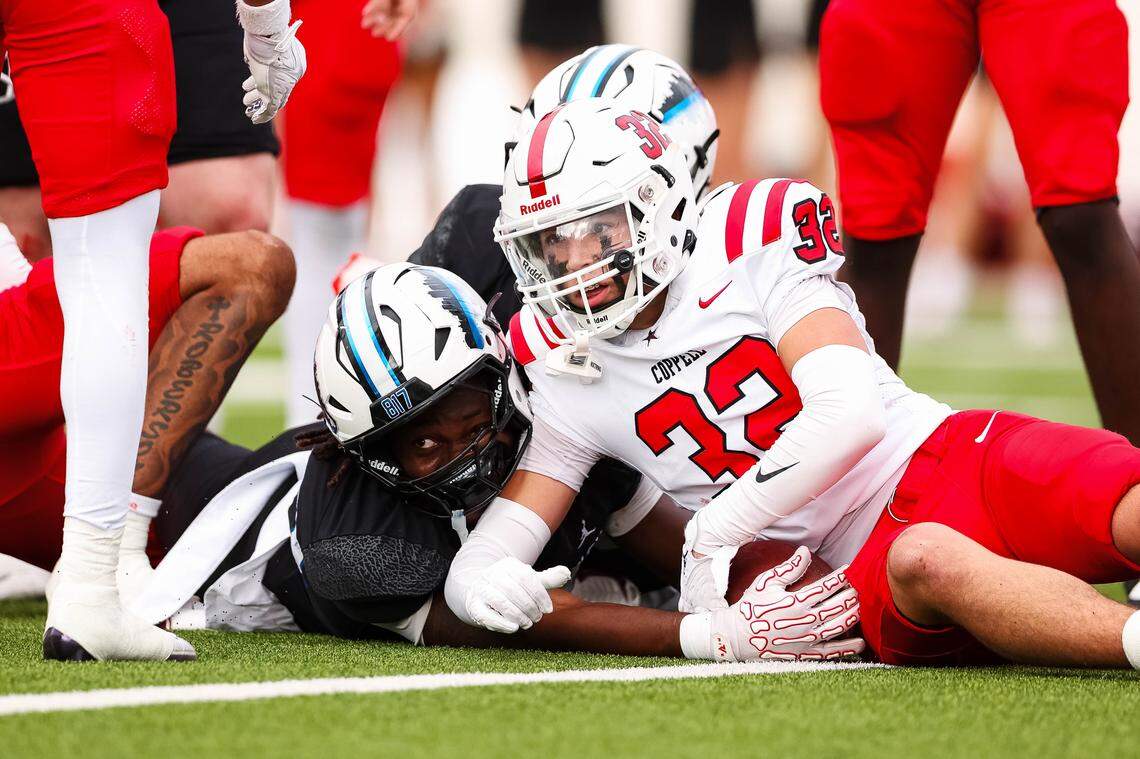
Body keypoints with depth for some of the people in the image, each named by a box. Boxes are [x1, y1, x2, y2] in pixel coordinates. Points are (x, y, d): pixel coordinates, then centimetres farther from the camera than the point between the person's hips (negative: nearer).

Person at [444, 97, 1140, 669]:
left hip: (948, 456, 0)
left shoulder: (752, 250, -2)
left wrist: (716, 530, -13)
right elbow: (483, 560, 8)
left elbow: (850, 415, -13)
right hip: (870, 560, 0)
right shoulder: (563, 378, 9)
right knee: (922, 563, -39)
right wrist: (479, 584, -18)